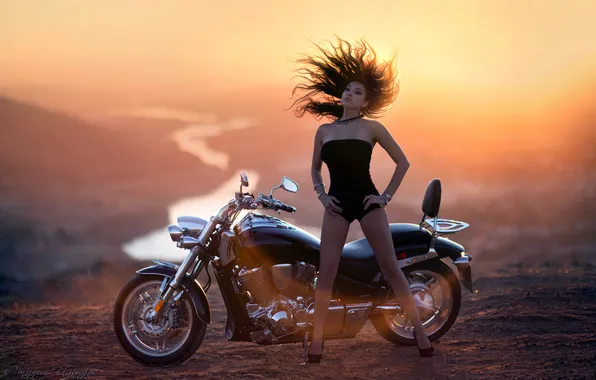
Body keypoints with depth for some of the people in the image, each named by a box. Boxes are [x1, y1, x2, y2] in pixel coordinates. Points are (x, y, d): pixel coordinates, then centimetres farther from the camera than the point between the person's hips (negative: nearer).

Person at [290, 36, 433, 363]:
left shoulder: (372, 127, 0)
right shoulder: (323, 131, 8)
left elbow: (403, 162, 3)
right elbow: (315, 169, 18)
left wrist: (386, 196, -4)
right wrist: (322, 196, 1)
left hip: (367, 200, -2)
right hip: (337, 203, 2)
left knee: (390, 267, -3)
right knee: (326, 272, -4)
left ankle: (419, 330, 3)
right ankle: (317, 339, 1)